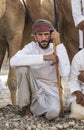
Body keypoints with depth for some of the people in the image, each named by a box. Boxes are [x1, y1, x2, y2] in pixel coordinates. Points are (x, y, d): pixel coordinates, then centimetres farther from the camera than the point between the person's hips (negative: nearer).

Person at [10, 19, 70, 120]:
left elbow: (64, 73, -26)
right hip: (34, 88, 1)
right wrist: (44, 57, -34)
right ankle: (25, 105, -10)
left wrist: (59, 44, -26)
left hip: (51, 91, -1)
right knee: (22, 66, -27)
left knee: (53, 112, -35)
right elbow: (13, 61, -29)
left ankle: (33, 107, 0)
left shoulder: (58, 49, -8)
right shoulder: (31, 47, -8)